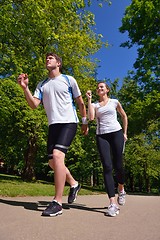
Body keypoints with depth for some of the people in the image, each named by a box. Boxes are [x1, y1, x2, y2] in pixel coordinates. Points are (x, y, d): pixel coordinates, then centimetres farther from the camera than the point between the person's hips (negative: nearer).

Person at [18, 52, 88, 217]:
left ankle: (57, 203, -14)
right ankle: (74, 184, 30)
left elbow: (80, 102, 10)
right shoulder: (42, 85, 15)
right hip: (53, 124, 6)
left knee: (57, 155, -23)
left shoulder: (69, 80, 5)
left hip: (69, 123, -5)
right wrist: (25, 88, -10)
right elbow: (34, 105, 3)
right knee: (53, 162, 5)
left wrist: (85, 122, 11)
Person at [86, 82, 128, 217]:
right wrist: (89, 99, -2)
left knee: (118, 165, -1)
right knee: (107, 167, -10)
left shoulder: (114, 102, 11)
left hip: (116, 133, 0)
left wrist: (125, 133, 12)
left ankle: (121, 189, 32)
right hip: (101, 136, 1)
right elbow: (91, 117, -7)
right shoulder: (94, 105, 13)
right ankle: (113, 203, -12)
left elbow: (124, 116, 19)